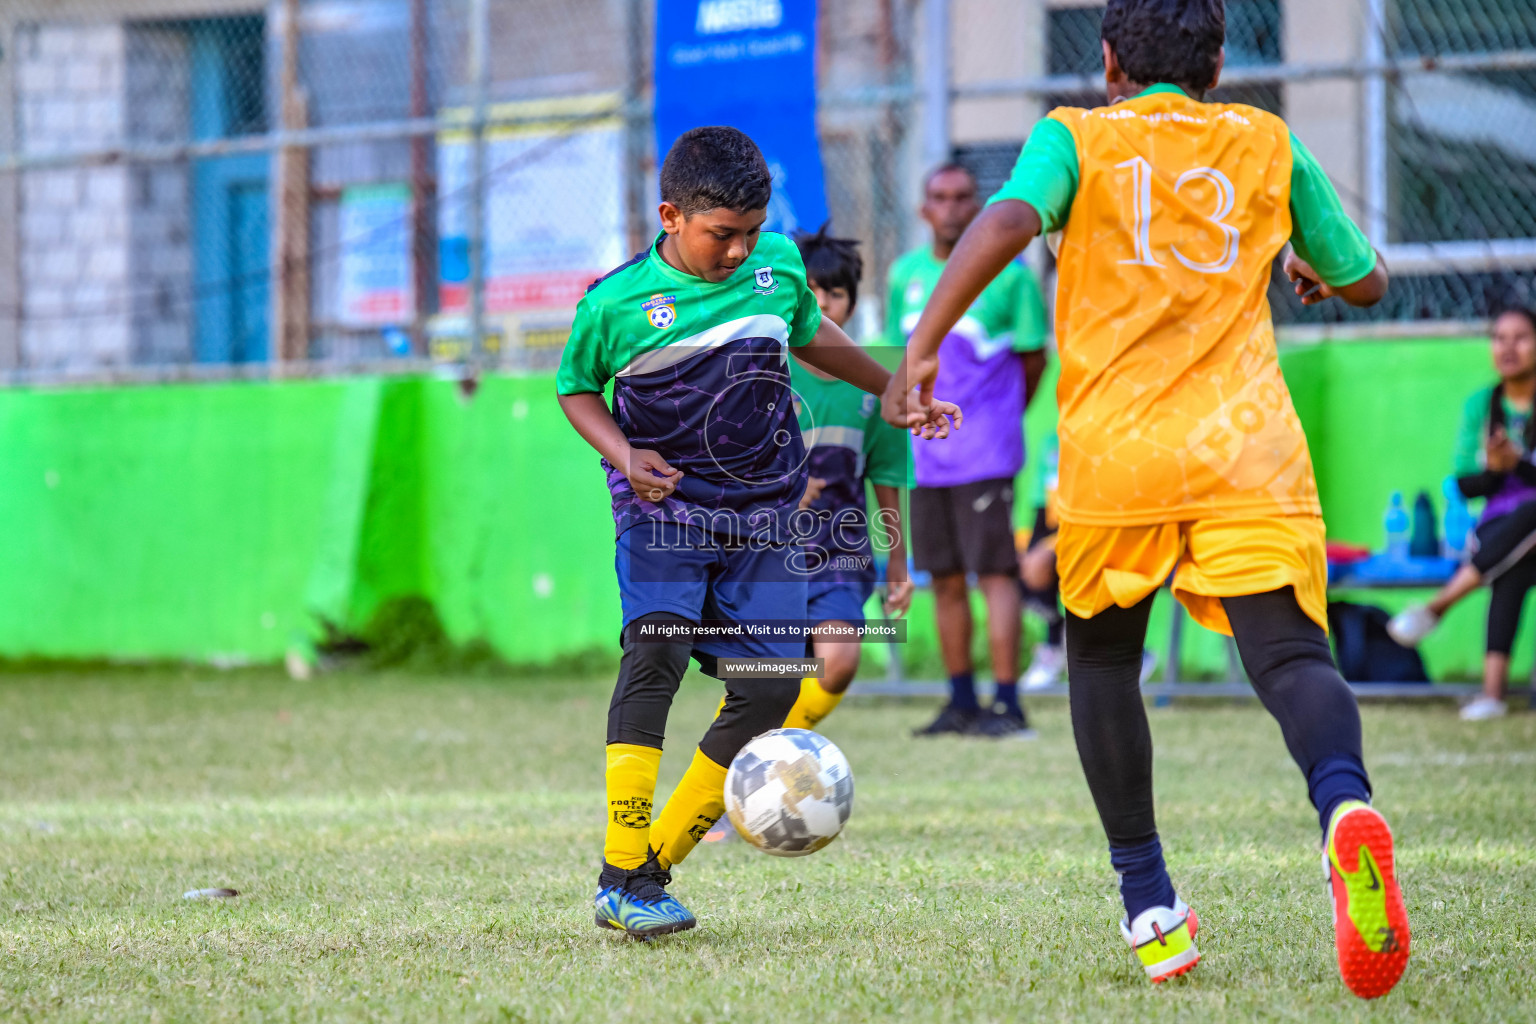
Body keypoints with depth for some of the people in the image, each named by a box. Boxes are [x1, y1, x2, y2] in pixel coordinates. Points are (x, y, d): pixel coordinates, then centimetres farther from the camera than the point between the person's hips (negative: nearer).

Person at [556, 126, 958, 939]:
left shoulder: (779, 263, 1)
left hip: (761, 519, 5)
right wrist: (622, 452, -13)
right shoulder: (618, 303, -10)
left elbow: (809, 335, 22)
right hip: (663, 506, -4)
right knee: (657, 649, -26)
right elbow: (576, 388, 5)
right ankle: (623, 879, -26)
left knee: (768, 687, -6)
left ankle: (657, 864, 5)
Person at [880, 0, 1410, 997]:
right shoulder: (1268, 143, 16)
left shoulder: (1076, 137, 9)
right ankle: (1345, 803, -42)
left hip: (1115, 448, 0)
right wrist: (1315, 271, 48)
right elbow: (1366, 281, 25)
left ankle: (1149, 903, 17)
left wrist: (922, 346, -17)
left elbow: (1009, 221, -13)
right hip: (1249, 448, 0)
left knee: (1103, 658, 20)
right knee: (1291, 655, -9)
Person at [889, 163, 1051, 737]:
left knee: (994, 572, -9)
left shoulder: (1008, 275, -4)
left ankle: (1007, 704, -9)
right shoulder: (905, 274, 10)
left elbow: (1033, 356, 4)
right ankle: (962, 702, 15)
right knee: (945, 578, 7)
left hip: (985, 454, -5)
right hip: (925, 453, 5)